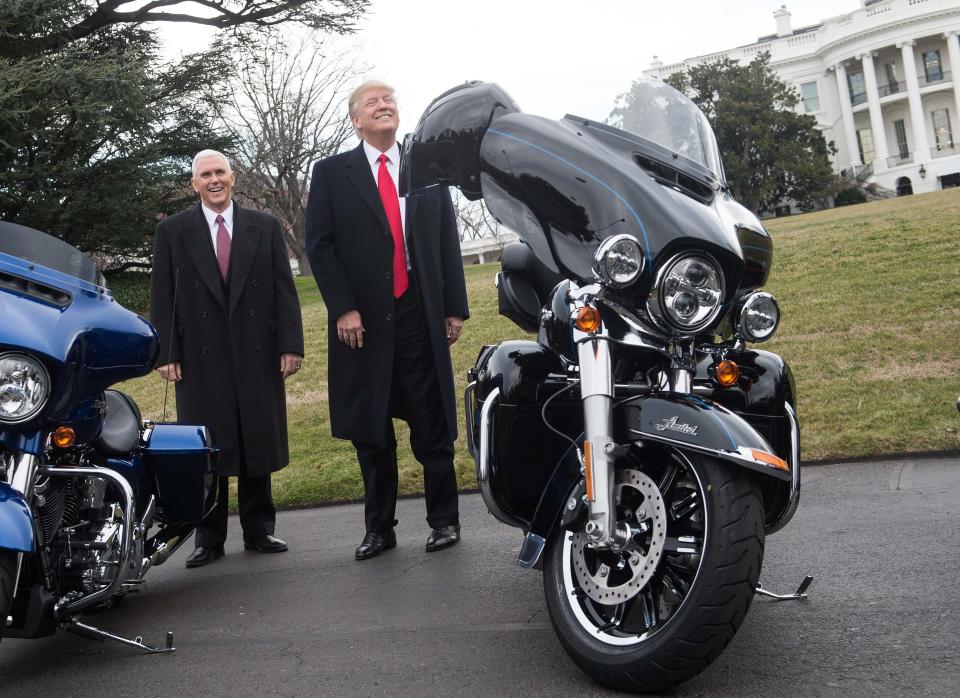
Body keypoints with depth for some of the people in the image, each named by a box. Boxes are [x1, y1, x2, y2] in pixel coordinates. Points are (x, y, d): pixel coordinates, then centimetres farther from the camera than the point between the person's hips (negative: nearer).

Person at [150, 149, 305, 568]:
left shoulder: (264, 227, 8)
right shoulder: (173, 231, 6)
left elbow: (284, 289, 5)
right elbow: (162, 298, 4)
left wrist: (291, 344, -3)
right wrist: (165, 353, -5)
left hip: (256, 353, 1)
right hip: (200, 357, -1)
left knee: (258, 443, 7)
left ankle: (259, 530, 18)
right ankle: (209, 537, 12)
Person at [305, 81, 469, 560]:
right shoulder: (331, 173, 6)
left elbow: (447, 241, 10)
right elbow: (319, 244, 0)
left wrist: (455, 306, 4)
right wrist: (342, 308, -9)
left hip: (420, 314, 1)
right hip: (362, 320, 0)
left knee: (433, 426, 3)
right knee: (370, 430, 7)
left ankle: (444, 519, 15)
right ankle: (379, 528, 18)